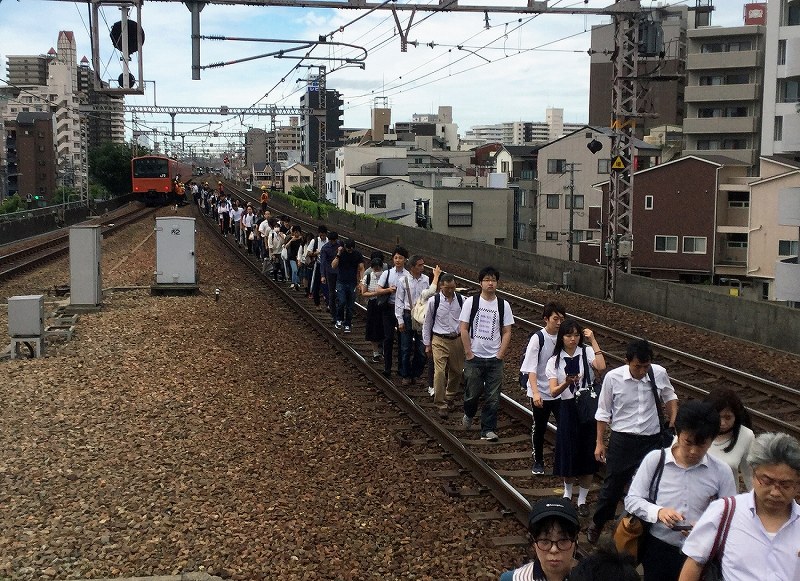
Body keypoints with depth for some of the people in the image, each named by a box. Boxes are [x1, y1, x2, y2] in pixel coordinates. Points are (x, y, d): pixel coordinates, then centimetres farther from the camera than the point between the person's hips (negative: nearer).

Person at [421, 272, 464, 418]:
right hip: (440, 341, -3)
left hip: (457, 340, 3)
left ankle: (450, 398, 38)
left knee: (457, 371, 14)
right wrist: (427, 344, 3)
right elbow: (427, 323, 2)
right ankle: (440, 405, -3)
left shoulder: (461, 300, -1)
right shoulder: (433, 301, -7)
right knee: (439, 372, -12)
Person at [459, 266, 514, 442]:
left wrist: (500, 354, -4)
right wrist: (468, 353, -7)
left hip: (494, 359, 1)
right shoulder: (471, 302, -2)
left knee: (492, 397, 1)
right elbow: (463, 329, -3)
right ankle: (469, 415, 37)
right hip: (474, 357, -1)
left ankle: (488, 430, 10)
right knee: (472, 393, 6)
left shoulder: (503, 305, 2)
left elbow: (507, 332, 4)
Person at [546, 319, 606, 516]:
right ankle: (567, 493, 33)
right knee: (568, 454, 8)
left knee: (588, 454, 4)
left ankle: (582, 499, 18)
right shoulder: (554, 361, 1)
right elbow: (553, 391, -11)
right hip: (568, 409, 1)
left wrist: (593, 341, -19)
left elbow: (601, 367, -24)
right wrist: (566, 383, -31)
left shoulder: (587, 352, -2)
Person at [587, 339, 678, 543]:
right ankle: (597, 524, 33)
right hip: (622, 440, -1)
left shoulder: (659, 374, -8)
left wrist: (674, 418, 0)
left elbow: (669, 396, 15)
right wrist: (600, 442, 0)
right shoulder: (613, 377, -14)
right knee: (613, 485, 8)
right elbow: (603, 412, -2)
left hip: (652, 440, 2)